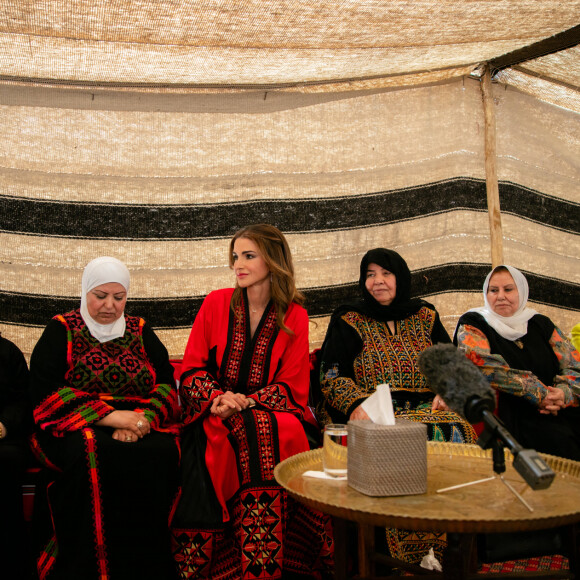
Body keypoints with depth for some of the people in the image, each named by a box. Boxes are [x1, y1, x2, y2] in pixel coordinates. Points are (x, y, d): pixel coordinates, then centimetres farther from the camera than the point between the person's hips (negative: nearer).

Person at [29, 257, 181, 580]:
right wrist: (110, 416, -16)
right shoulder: (61, 331, 10)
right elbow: (46, 391, -4)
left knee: (162, 454, -31)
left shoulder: (141, 332, 19)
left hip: (141, 424, 2)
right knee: (95, 455, -36)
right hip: (76, 427, -2)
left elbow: (167, 384, 8)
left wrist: (142, 419, -15)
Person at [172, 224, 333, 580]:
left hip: (271, 413, 0)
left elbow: (293, 387, 2)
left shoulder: (294, 316, 4)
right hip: (214, 414, 0)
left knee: (265, 435, -32)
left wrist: (246, 402, -15)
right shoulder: (217, 303, 6)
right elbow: (191, 370, 6)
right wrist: (219, 398, -15)